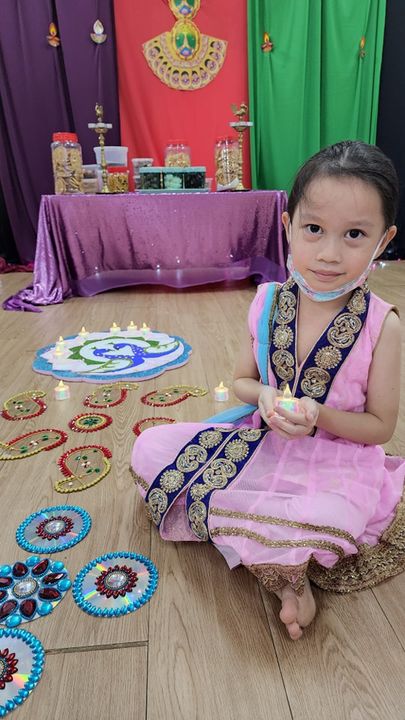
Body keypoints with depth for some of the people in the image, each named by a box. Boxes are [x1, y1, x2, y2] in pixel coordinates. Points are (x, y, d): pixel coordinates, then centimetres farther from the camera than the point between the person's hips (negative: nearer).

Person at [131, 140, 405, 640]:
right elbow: (242, 380, 6)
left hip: (336, 458, -4)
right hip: (263, 439, 5)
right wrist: (264, 396, -17)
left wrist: (318, 415, -24)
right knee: (151, 449, -3)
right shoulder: (267, 303, -7)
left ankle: (286, 569, 5)